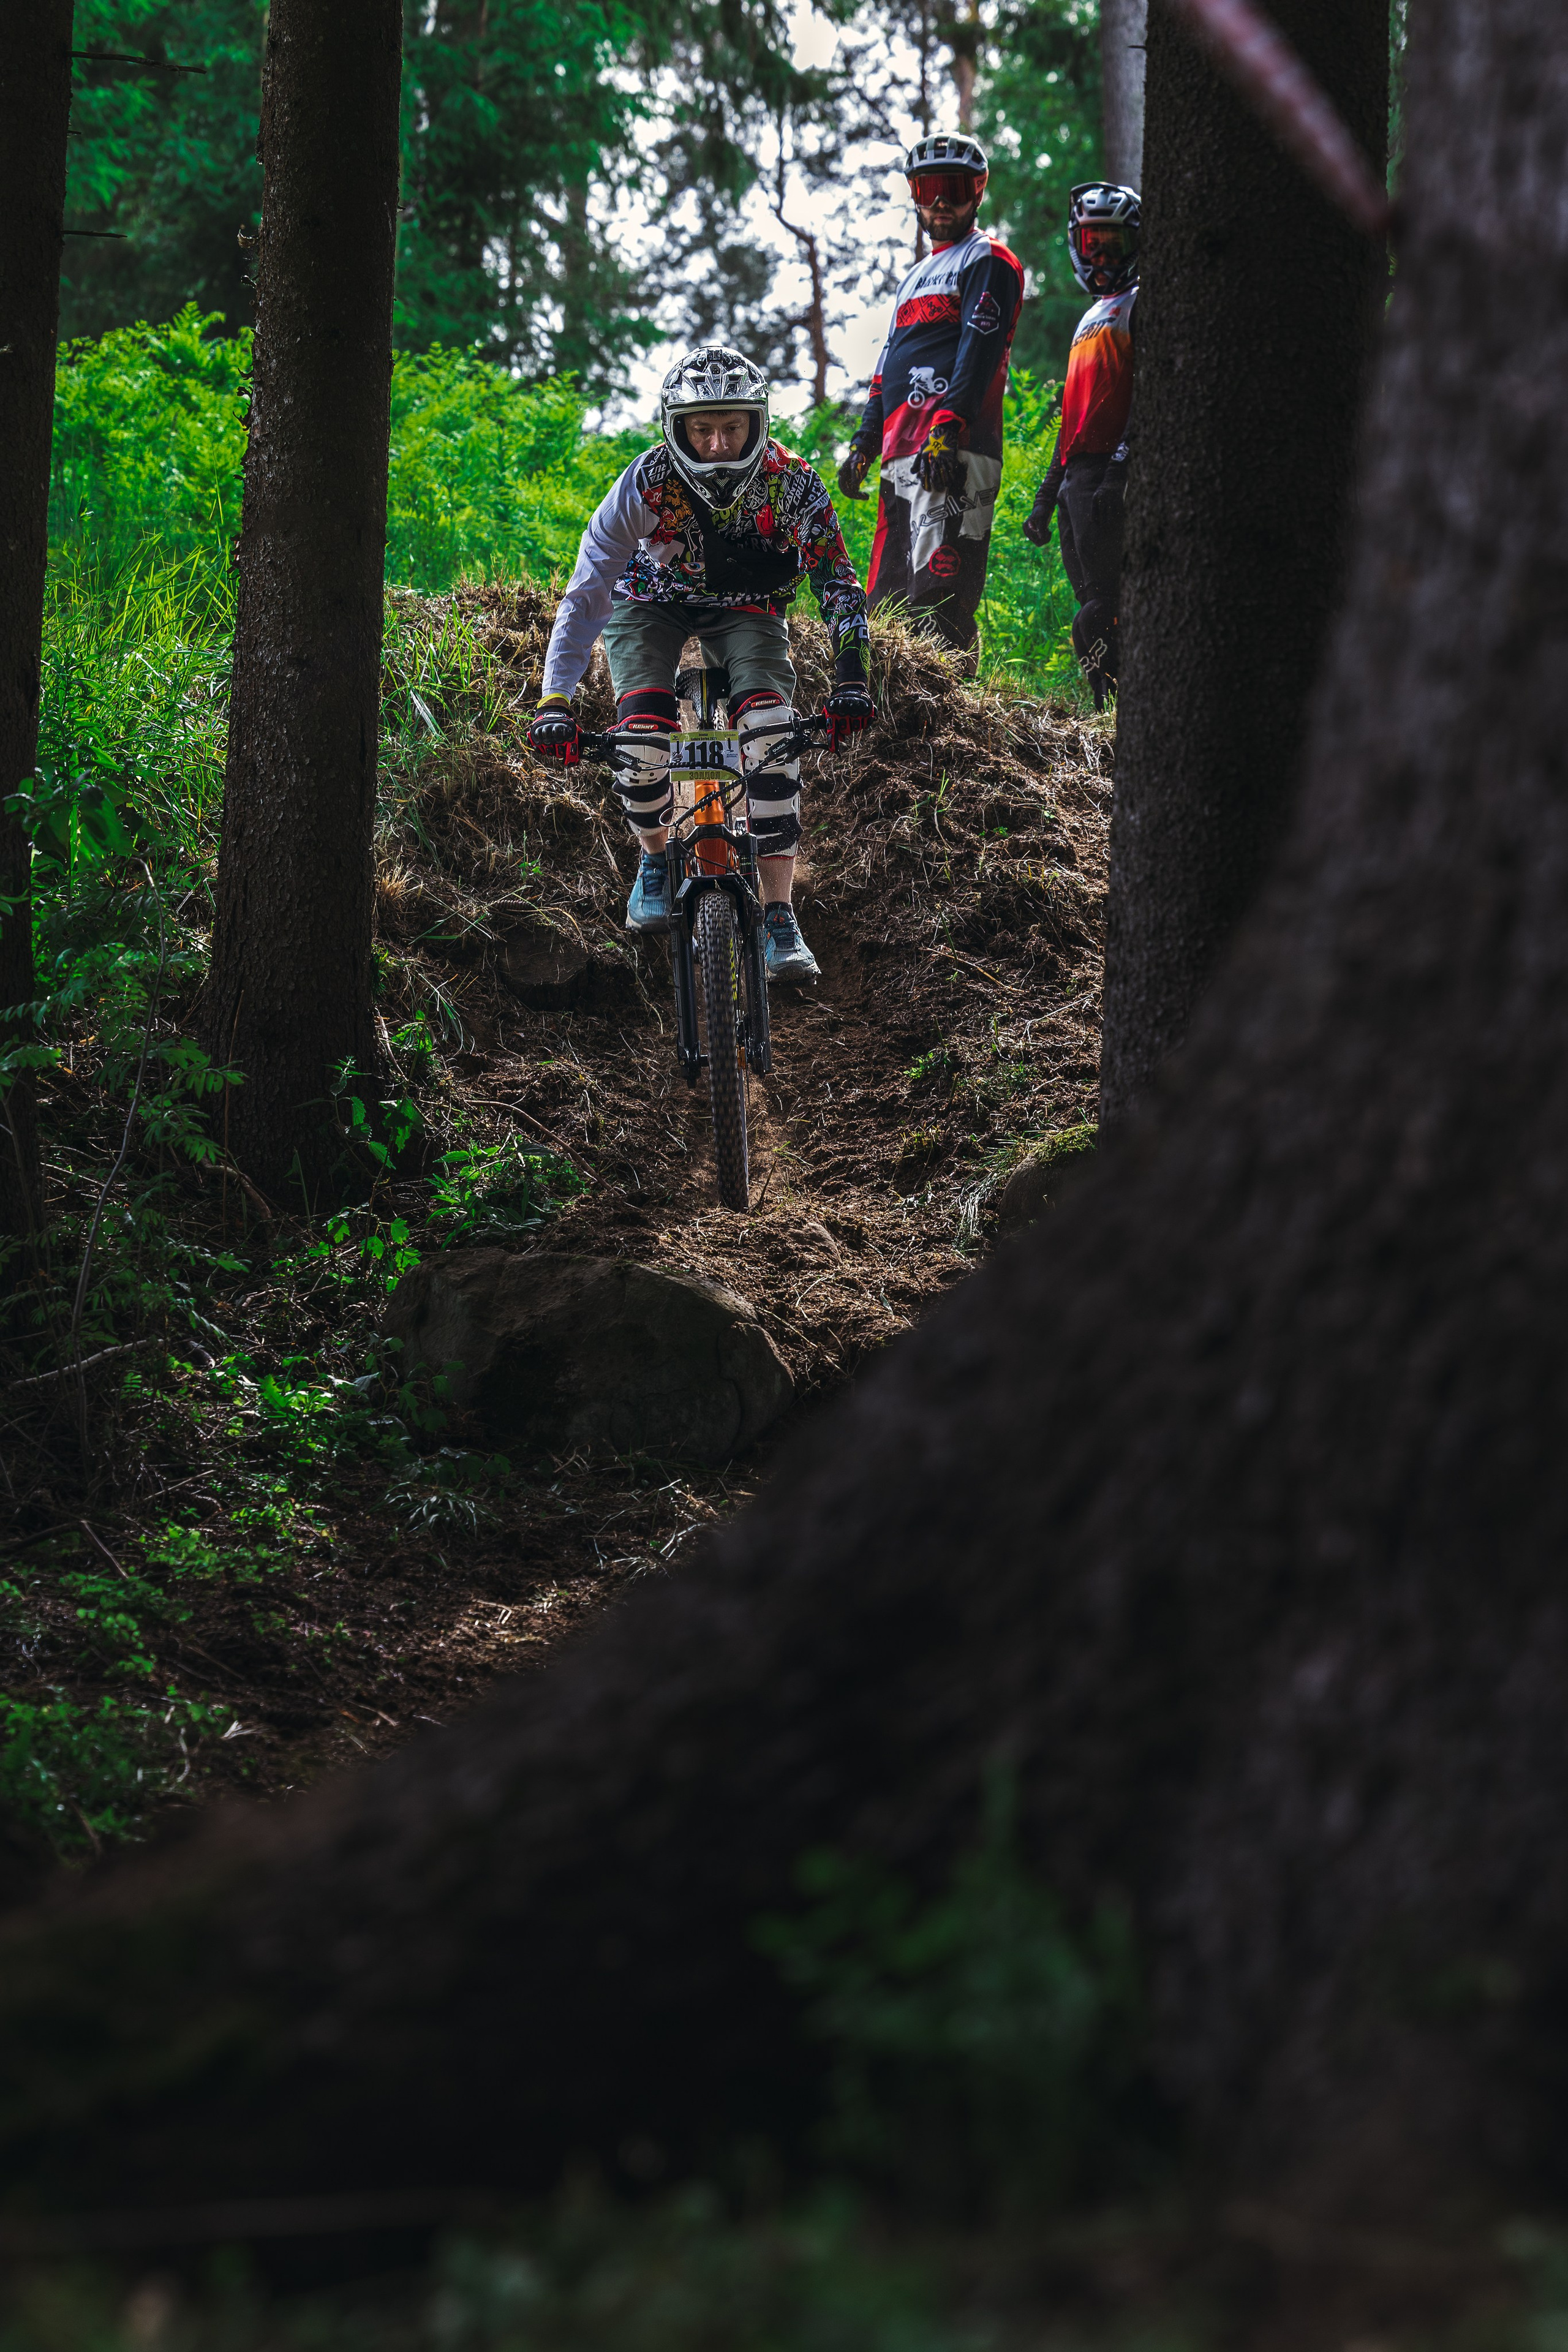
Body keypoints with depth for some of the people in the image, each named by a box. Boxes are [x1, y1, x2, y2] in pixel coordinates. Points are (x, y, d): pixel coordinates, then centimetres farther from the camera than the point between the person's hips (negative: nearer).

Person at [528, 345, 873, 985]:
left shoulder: (791, 483, -28)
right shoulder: (647, 483, -31)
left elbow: (838, 584, -20)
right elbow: (585, 594, -30)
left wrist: (850, 680, -33)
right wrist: (554, 702, -38)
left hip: (744, 611, 1)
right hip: (652, 602, -1)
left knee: (771, 739, -23)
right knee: (642, 739, -25)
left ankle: (780, 919, -17)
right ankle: (656, 857, 8)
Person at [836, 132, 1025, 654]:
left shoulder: (987, 263, 1)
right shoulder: (918, 276, 29)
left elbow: (977, 353, -12)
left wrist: (946, 430, -23)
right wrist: (864, 443, 21)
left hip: (953, 455, -9)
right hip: (902, 455, 9)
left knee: (938, 597, -18)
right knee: (889, 604, 5)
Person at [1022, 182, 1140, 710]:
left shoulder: (1140, 305, -1)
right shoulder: (1092, 318, 27)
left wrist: (1121, 468, -23)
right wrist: (1045, 497, 26)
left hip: (1108, 471, -9)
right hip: (1076, 476, 9)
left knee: (1101, 612, -17)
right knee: (1092, 608, 5)